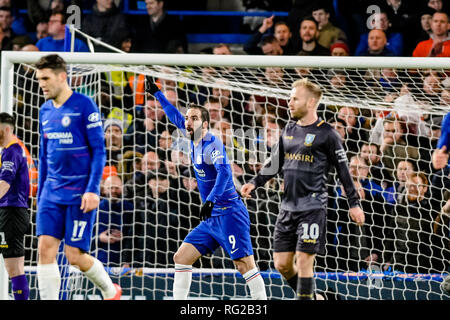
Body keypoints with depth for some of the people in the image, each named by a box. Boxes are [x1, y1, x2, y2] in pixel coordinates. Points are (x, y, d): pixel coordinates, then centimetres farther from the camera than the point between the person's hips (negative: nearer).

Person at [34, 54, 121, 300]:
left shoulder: (84, 106, -8)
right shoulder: (45, 111, 13)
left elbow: (99, 151, -9)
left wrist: (93, 190, -17)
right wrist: (40, 194, 19)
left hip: (80, 194, -6)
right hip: (52, 193, 6)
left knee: (74, 255, -5)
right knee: (45, 248, -8)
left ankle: (110, 291, 22)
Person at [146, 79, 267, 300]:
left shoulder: (212, 145, -13)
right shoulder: (194, 140, 12)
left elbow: (224, 172, -30)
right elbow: (175, 117, 28)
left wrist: (210, 200, -40)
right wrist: (157, 94, 35)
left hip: (229, 214, -9)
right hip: (212, 218, 9)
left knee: (245, 264, -15)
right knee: (181, 257, 5)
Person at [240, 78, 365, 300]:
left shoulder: (325, 134, -5)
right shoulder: (289, 130, 13)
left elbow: (343, 169, -2)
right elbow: (275, 162, 22)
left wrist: (354, 203, -3)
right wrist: (255, 183, 9)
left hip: (312, 207, -7)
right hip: (288, 207, 7)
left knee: (304, 261, -11)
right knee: (282, 264, 6)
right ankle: (311, 297, 25)